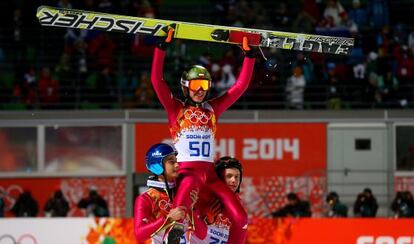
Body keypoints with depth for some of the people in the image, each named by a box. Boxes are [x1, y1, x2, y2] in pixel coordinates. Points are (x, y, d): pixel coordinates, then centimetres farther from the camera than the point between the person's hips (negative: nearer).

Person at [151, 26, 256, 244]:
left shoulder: (213, 109, 16)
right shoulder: (175, 108, 7)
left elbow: (241, 85, 16)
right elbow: (156, 79, -3)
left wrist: (248, 54, 11)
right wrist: (163, 45, -7)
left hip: (209, 173, 4)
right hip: (187, 171, -4)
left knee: (240, 219, -9)